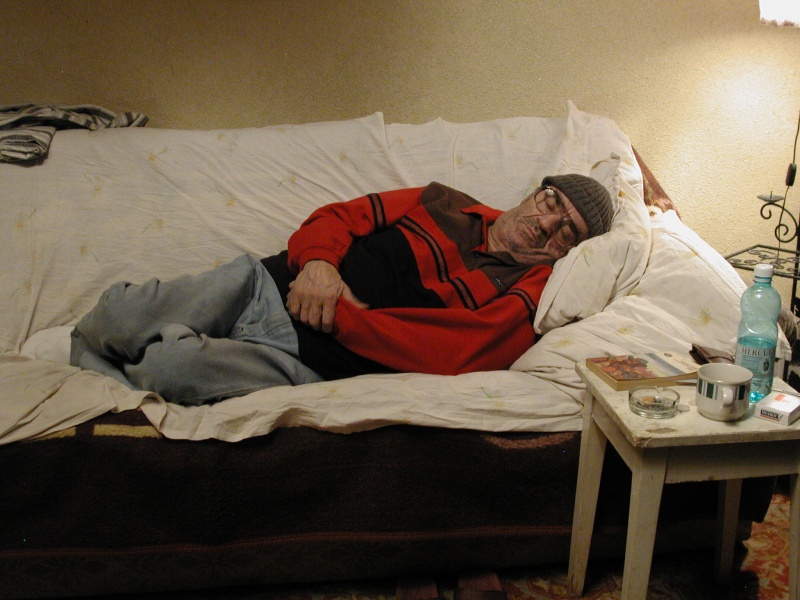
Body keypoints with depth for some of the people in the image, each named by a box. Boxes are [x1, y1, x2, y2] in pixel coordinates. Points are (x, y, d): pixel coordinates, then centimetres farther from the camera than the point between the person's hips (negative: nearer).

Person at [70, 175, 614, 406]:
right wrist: (317, 261, -11)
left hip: (303, 357, -4)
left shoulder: (523, 293, 0)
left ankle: (114, 384, 5)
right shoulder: (446, 204, 15)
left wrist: (339, 315, -18)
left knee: (170, 363, -27)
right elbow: (337, 216, 11)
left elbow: (445, 352, -16)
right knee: (119, 314, -14)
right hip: (269, 279, 4)